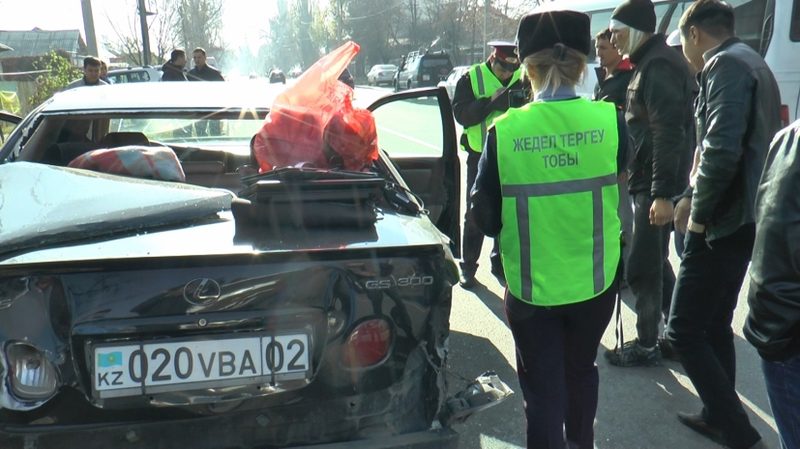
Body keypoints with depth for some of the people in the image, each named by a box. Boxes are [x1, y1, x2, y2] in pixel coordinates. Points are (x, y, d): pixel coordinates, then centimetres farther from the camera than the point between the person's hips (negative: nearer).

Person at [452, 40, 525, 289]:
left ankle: (501, 263, 25)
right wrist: (491, 101, -25)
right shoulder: (471, 78, -4)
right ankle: (468, 266, 16)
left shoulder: (523, 78, 2)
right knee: (475, 213, 5)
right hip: (480, 156, -2)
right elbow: (461, 113, -14)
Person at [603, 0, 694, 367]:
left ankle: (647, 345, 11)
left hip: (656, 185, -10)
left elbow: (667, 133, -24)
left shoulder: (658, 66, -16)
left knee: (640, 267, -2)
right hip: (648, 181, 10)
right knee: (656, 261, 19)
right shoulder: (650, 63, 16)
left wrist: (662, 193, -27)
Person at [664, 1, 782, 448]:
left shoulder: (726, 64, -14)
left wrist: (700, 213, -15)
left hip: (723, 223, -10)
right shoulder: (753, 63, 17)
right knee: (715, 324, 20)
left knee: (684, 331, -5)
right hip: (746, 218, 10)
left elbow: (722, 149, -28)